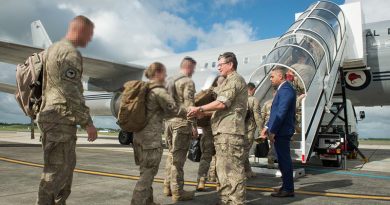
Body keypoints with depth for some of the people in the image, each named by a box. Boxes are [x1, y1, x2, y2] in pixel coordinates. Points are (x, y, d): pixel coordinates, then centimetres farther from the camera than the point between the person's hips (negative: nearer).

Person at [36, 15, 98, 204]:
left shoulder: (53, 49, 19)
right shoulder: (70, 53, -13)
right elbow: (71, 92, -20)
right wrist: (88, 123, -17)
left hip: (52, 116, 10)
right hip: (61, 119, -10)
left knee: (67, 165, 15)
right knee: (57, 169, -5)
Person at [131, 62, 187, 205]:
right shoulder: (159, 90, -12)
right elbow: (173, 110, -11)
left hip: (139, 134, 9)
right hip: (151, 136, -9)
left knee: (147, 171, 17)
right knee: (148, 172, -2)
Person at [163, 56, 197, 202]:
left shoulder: (170, 81, 17)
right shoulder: (188, 82, -8)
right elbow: (189, 105, -15)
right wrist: (194, 125, -13)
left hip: (169, 121, 8)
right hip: (182, 122, -8)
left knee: (172, 155, 16)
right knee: (178, 157, -4)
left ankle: (168, 186, 22)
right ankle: (177, 192, 2)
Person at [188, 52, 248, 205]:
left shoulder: (234, 79, -6)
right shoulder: (229, 81, 26)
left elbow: (222, 103, -18)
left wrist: (200, 109, -11)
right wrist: (203, 113, 18)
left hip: (229, 131, -11)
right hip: (224, 131, 11)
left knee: (233, 169, -7)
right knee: (224, 168, 14)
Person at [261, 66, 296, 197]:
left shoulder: (286, 90, -14)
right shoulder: (283, 89, 17)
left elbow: (281, 112, -20)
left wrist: (273, 131, -18)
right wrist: (268, 127, 15)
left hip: (282, 131, -10)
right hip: (279, 131, 10)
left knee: (284, 159, -2)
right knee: (283, 159, 15)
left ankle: (288, 189, 7)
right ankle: (287, 186, 26)